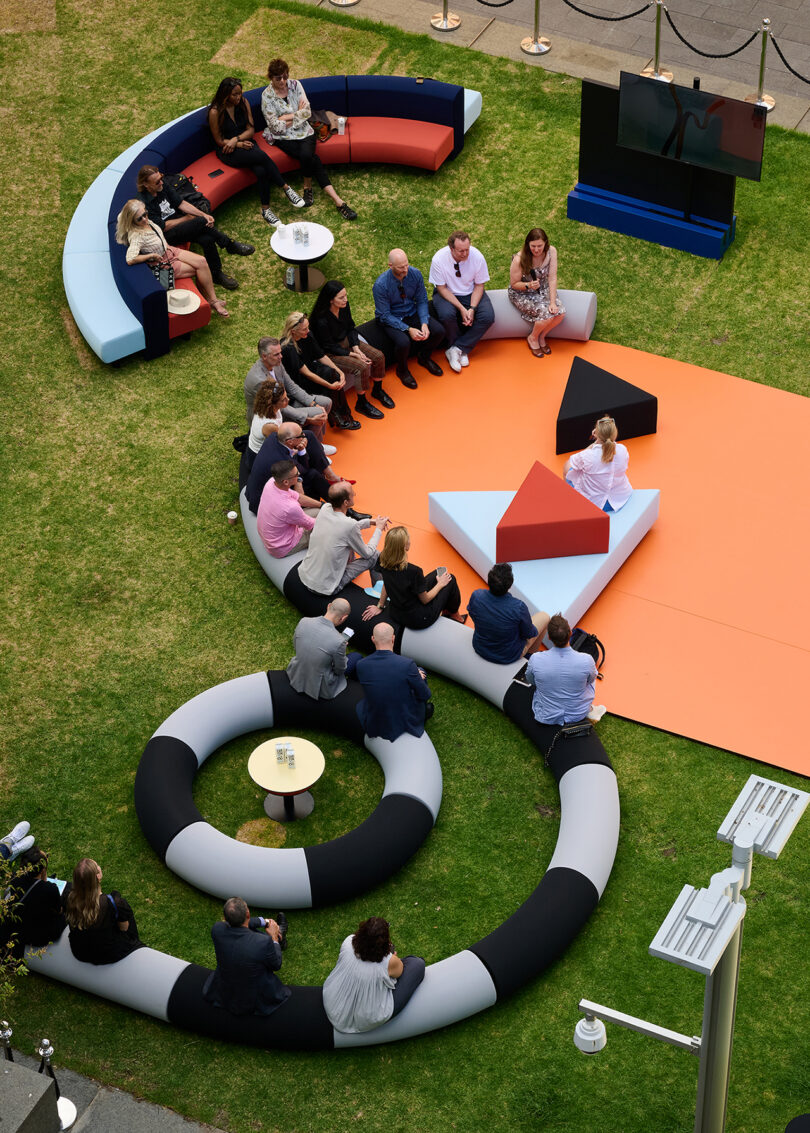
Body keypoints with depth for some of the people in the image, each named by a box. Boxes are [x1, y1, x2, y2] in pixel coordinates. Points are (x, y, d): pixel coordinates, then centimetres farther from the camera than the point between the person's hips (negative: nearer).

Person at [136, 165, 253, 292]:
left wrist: (203, 215, -8)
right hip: (168, 234, -7)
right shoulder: (143, 203, -20)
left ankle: (216, 274, -8)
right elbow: (163, 227, -18)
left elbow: (181, 203, 6)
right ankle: (231, 246, -11)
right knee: (201, 223, -26)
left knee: (207, 239, -21)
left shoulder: (162, 186, 2)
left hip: (179, 223, 7)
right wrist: (187, 218, -8)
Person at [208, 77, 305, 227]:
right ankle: (286, 188, -22)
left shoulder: (243, 103, 3)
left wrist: (236, 139, -14)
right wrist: (240, 145, -16)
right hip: (228, 152, -5)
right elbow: (219, 140, -6)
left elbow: (251, 130, 5)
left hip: (245, 143, 5)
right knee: (262, 156, -32)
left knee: (261, 170, -30)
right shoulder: (215, 112, -12)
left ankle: (265, 208, -22)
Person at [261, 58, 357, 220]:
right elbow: (276, 127, -11)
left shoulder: (295, 85, 1)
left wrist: (286, 117, -11)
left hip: (304, 132, 3)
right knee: (312, 157, -28)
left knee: (306, 155, -32)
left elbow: (307, 111, -5)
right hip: (283, 138, -3)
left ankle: (307, 187, -12)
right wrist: (297, 116, -6)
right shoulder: (267, 96, -8)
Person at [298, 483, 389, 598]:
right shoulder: (349, 525, -25)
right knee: (374, 555, 3)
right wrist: (379, 529, 7)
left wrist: (371, 522, 18)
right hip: (326, 589, -7)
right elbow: (367, 553, -7)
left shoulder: (325, 509, -7)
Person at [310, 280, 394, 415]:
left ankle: (377, 390, 21)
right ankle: (362, 403, -5)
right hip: (331, 353, -8)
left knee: (378, 356, -4)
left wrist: (356, 348, -11)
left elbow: (351, 328, 3)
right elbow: (330, 347, -21)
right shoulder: (322, 321, -30)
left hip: (347, 342, 8)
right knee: (362, 367, -25)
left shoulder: (344, 306, -10)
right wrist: (353, 355, -21)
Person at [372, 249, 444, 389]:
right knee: (403, 342, -33)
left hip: (413, 313, 5)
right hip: (391, 319, -4)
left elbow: (422, 300, -3)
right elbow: (385, 316, -20)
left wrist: (424, 323, -20)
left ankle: (424, 357, 16)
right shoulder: (380, 285, -26)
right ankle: (402, 370, 2)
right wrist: (408, 329, -29)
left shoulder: (415, 274, -14)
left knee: (439, 331, -16)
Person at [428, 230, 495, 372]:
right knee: (446, 315, -34)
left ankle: (456, 349, -15)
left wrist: (472, 308, -22)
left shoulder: (477, 256, -17)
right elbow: (441, 288, -15)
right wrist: (461, 308, -24)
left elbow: (479, 285, -7)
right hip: (447, 294, -2)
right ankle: (462, 350, -9)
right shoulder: (438, 259, -22)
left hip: (471, 293, 2)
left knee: (488, 317, -23)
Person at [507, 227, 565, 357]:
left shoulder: (551, 252, -15)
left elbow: (552, 278, -14)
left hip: (542, 290, 5)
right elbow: (514, 284, -14)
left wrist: (552, 302, -21)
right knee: (546, 313, -26)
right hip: (521, 294, -5)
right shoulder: (519, 259, -26)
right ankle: (532, 338, 5)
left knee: (560, 312, -19)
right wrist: (529, 285, -34)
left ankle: (541, 336, 10)